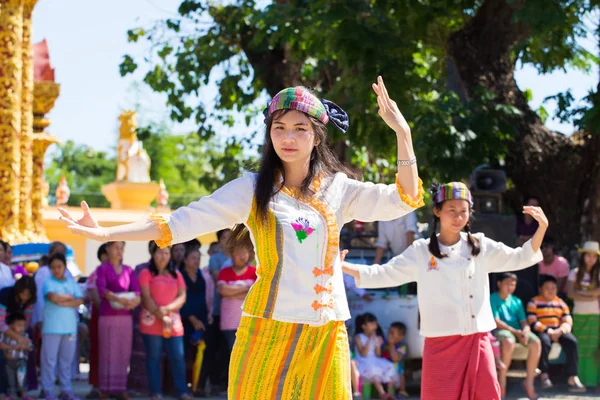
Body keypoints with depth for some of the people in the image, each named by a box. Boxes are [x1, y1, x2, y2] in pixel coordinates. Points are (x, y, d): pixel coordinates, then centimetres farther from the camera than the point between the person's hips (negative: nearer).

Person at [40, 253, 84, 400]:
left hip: (70, 327, 3)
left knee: (67, 359, 8)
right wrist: (70, 297, -5)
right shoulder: (49, 283, -1)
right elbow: (54, 297, -19)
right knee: (50, 359, -1)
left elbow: (80, 301, -1)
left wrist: (63, 302, -12)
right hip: (52, 327, -3)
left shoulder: (72, 283, 9)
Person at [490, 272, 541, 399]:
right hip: (500, 330, -5)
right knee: (509, 342, -40)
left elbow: (524, 322, 12)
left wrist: (525, 331, -12)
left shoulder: (516, 301, 19)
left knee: (536, 342, -24)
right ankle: (502, 380, -27)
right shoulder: (493, 299, 1)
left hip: (518, 331, 6)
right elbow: (496, 322, -9)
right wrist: (515, 332, -17)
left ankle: (529, 381, -17)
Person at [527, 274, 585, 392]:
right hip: (541, 332, -4)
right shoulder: (534, 302, 5)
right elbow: (532, 322, -7)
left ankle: (573, 377, -29)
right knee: (544, 342, -38)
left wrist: (559, 331, -15)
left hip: (558, 331, 4)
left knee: (572, 341, -26)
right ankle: (544, 375, -26)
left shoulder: (560, 303, 17)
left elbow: (568, 322, 7)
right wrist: (548, 331, -17)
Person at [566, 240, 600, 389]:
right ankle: (579, 379, 2)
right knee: (579, 347, -2)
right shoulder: (575, 273, 8)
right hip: (579, 314, 1)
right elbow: (570, 293, -4)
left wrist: (582, 293, -6)